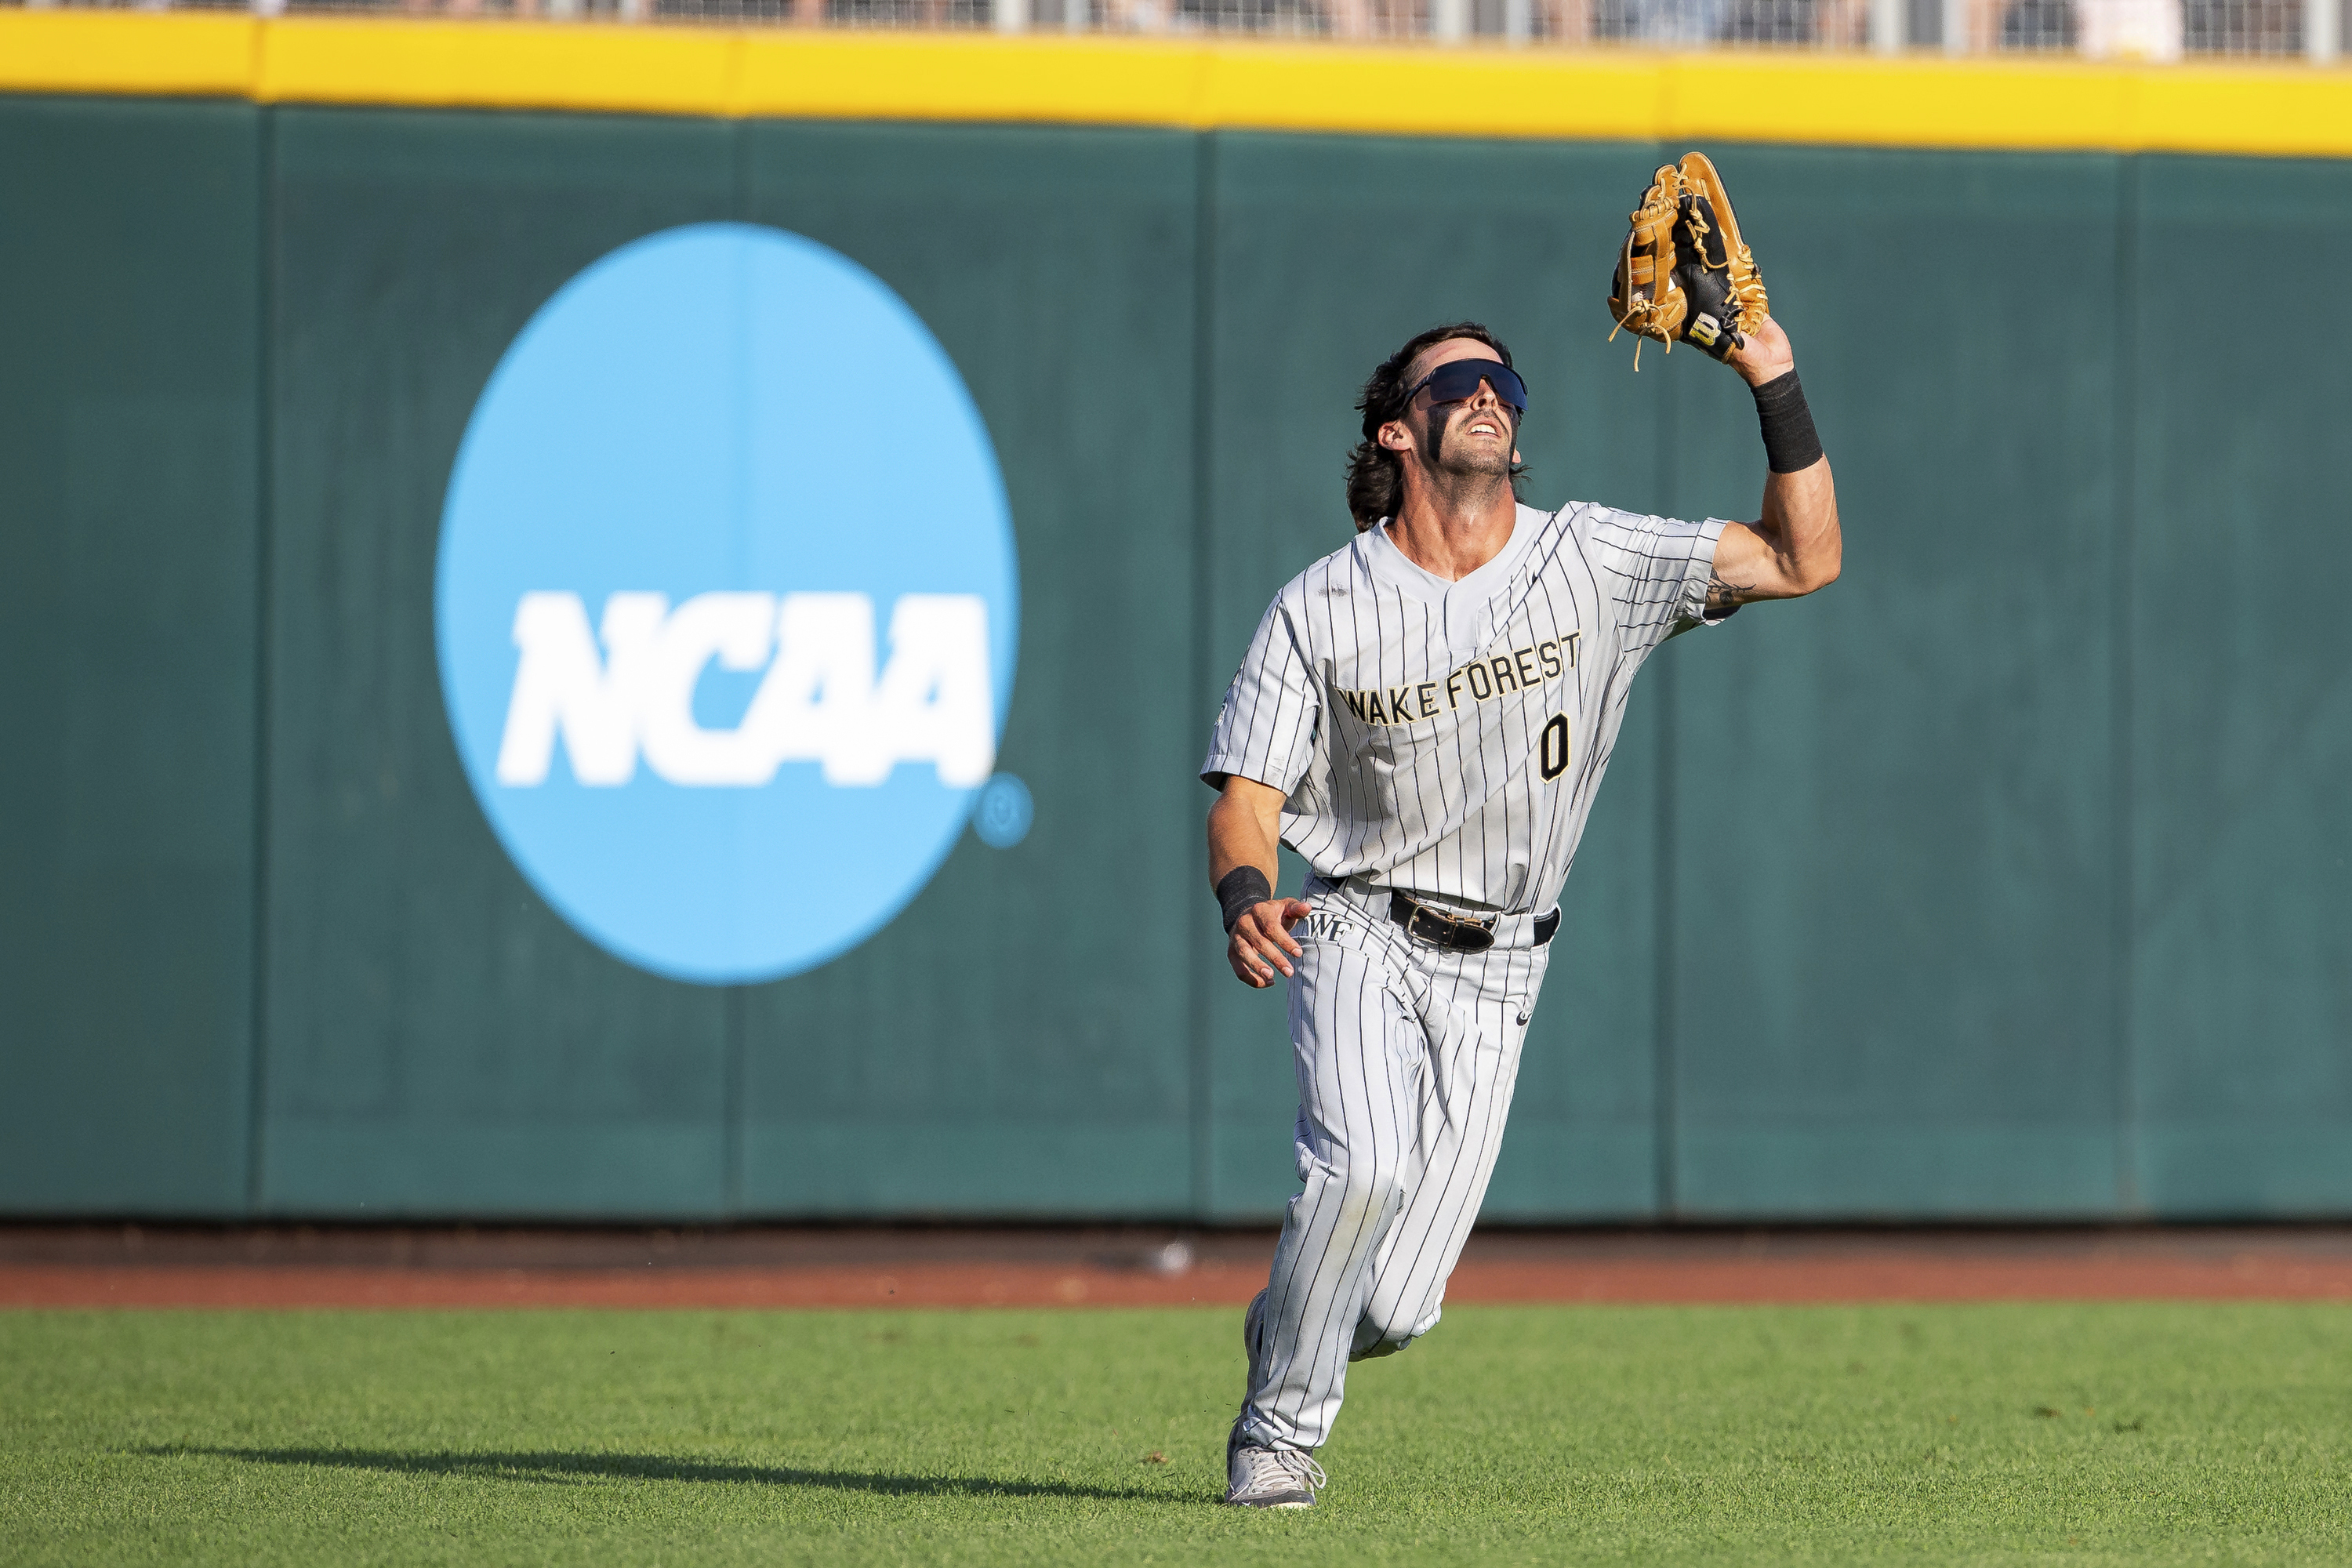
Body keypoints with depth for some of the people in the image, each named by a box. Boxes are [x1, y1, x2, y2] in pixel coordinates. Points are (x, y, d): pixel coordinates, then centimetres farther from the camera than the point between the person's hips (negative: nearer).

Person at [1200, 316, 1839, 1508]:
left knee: (1394, 1309, -5)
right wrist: (1245, 900, -31)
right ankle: (1279, 1430, -9)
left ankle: (1291, 1327, 33)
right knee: (1364, 1164, -31)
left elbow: (1802, 560, -6)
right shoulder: (1320, 609, -6)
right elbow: (1247, 800, -8)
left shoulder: (1591, 560, -3)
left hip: (1494, 973, 2)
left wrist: (1778, 389, -16)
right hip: (1359, 936, -2)